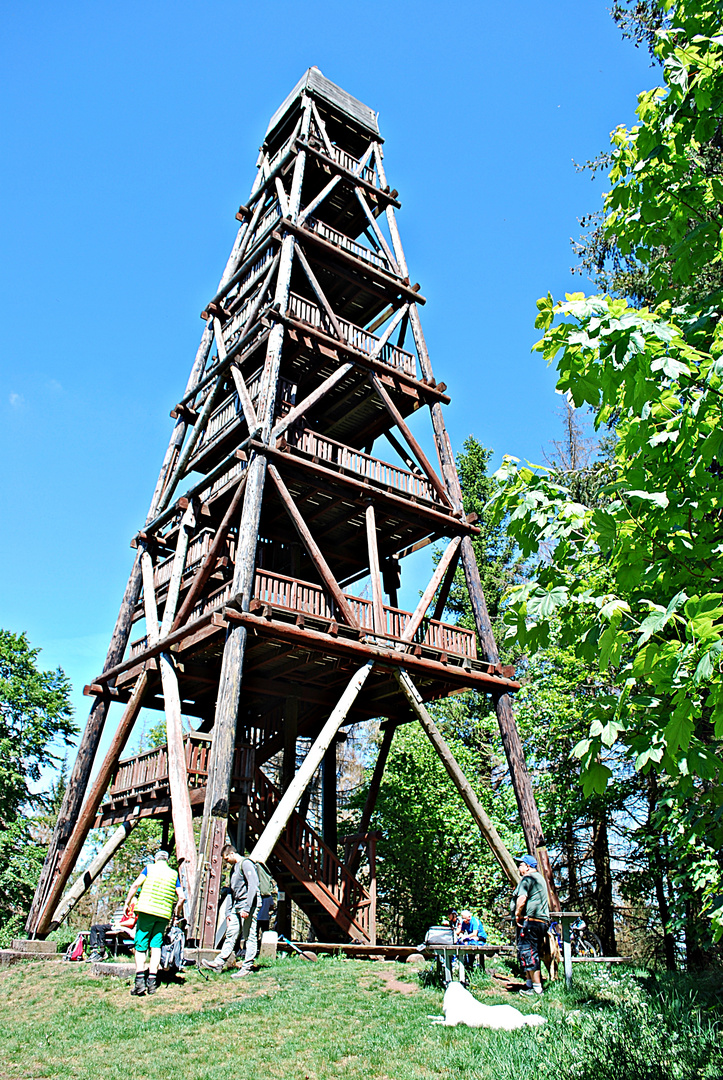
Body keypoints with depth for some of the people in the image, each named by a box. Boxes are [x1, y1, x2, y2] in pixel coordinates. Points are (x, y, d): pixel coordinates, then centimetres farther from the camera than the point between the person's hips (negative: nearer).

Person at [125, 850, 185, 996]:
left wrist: (127, 902, 5)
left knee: (140, 946, 1)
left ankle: (140, 979, -12)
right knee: (156, 945, 8)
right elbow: (181, 897, 10)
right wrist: (177, 913, 25)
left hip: (146, 909, -2)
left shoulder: (150, 868, 10)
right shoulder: (174, 874, 16)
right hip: (164, 914, 2)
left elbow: (136, 885, -4)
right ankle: (152, 980, -1)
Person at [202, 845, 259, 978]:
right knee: (230, 935, 5)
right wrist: (230, 912, 20)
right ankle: (219, 963, 6)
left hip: (248, 904, -9)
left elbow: (253, 886, -17)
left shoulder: (246, 864, -8)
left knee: (249, 937, -4)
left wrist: (247, 908, -20)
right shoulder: (234, 868, 22)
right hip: (237, 907, 9)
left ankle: (247, 967, 0)